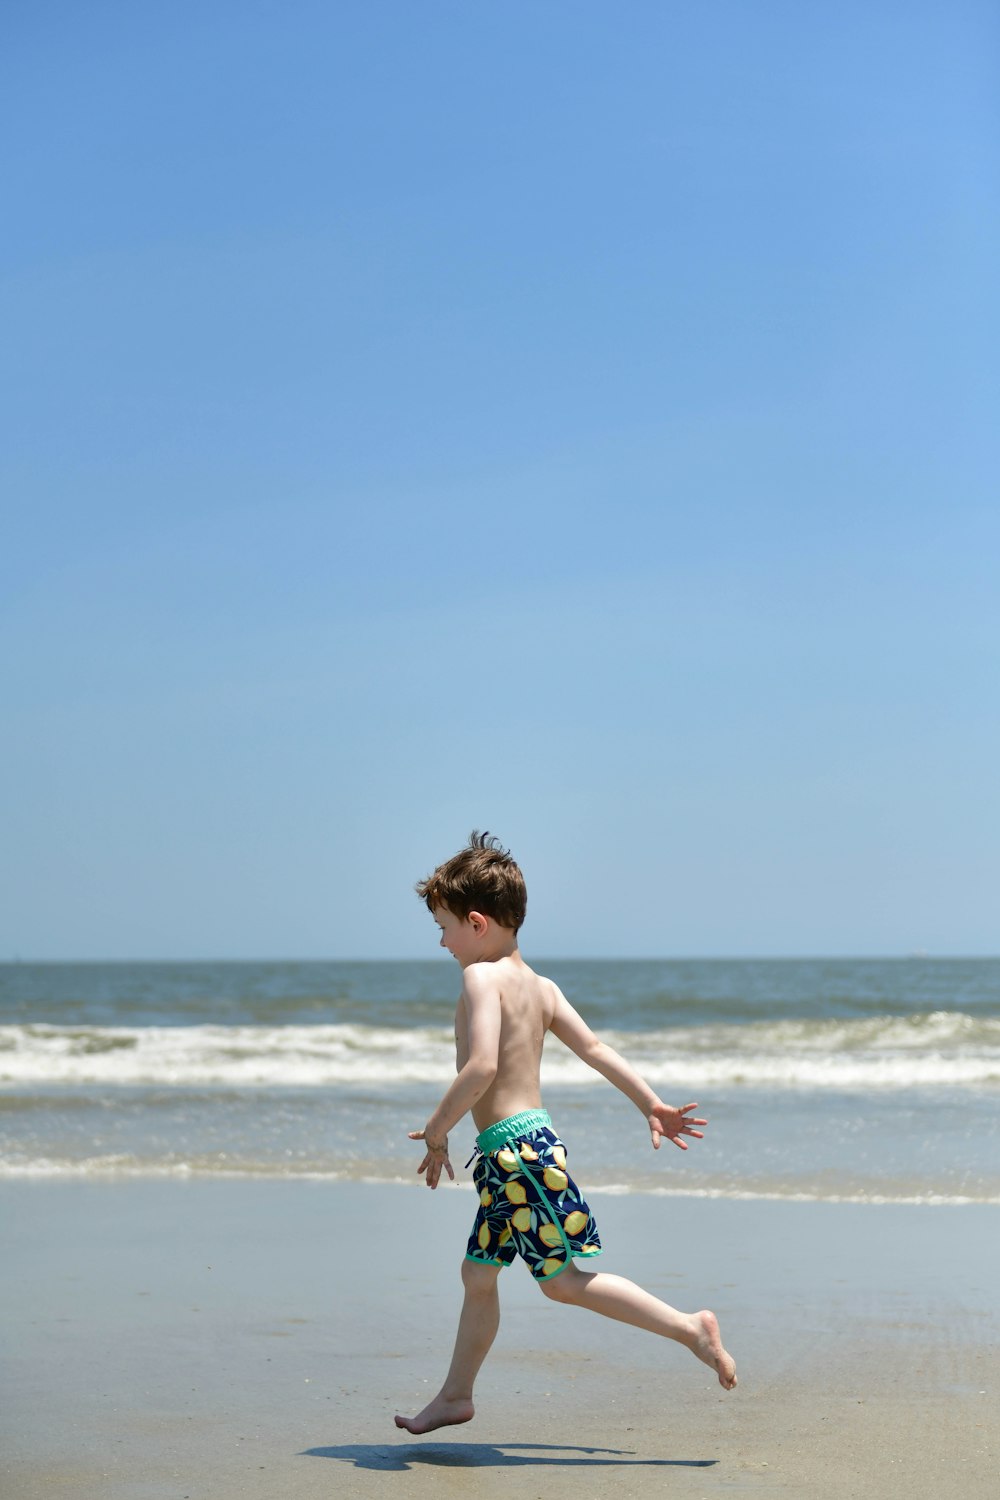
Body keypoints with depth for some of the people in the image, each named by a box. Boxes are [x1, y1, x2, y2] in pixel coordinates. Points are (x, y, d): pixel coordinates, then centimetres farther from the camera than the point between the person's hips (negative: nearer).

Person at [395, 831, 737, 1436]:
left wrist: (436, 1131, -14)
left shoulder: (482, 977, -14)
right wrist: (652, 1104, 17)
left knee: (566, 1280, -7)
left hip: (516, 1148, -10)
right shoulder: (539, 985, 13)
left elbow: (481, 1067, -25)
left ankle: (690, 1328, -8)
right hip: (513, 1153, 10)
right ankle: (456, 1394, 27)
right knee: (479, 1273, 17)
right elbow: (595, 1048, 14)